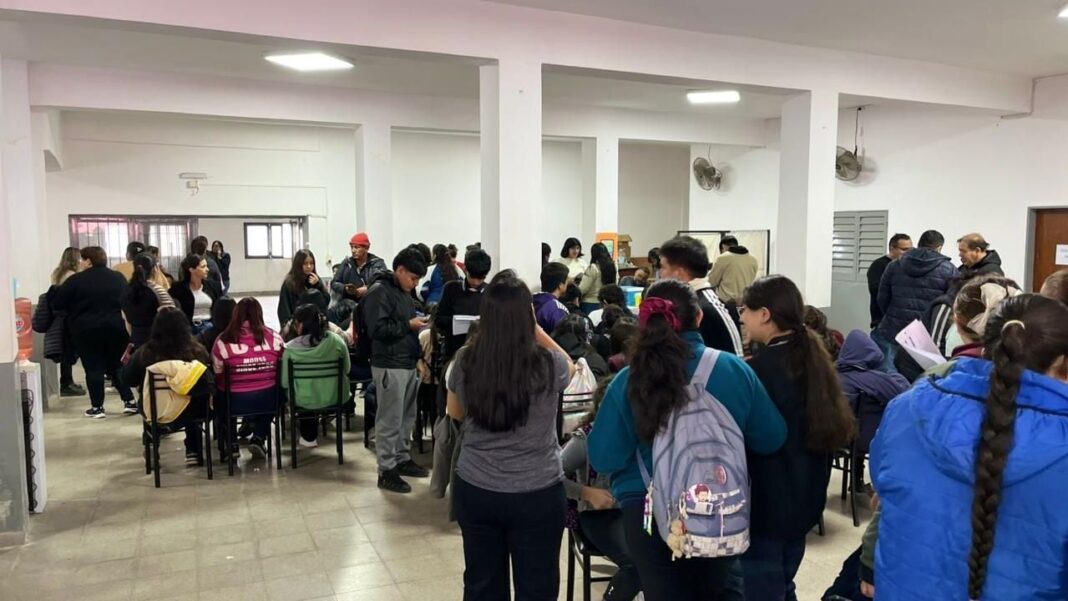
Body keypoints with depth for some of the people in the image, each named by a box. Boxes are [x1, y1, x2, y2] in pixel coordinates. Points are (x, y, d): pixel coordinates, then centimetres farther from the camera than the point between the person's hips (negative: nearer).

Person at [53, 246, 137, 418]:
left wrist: (78, 307, 15)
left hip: (87, 330, -4)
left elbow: (58, 303, -2)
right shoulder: (118, 277, 7)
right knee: (117, 366, 13)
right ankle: (129, 401, 7)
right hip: (116, 328, 4)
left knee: (93, 368, 3)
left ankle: (97, 407, 6)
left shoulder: (76, 280, -6)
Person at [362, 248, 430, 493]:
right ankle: (386, 471, 4)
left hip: (408, 363, 9)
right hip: (389, 366, -9)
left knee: (407, 417, 15)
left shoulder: (405, 293, 16)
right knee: (390, 420, -3)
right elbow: (377, 329, -21)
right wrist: (409, 325, -16)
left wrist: (419, 323, 8)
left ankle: (403, 459, 28)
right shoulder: (379, 292, -12)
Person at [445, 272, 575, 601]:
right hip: (537, 493, -2)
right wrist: (534, 328, 7)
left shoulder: (465, 361, -9)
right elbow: (570, 366, 10)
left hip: (474, 490, 3)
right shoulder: (548, 364, -17)